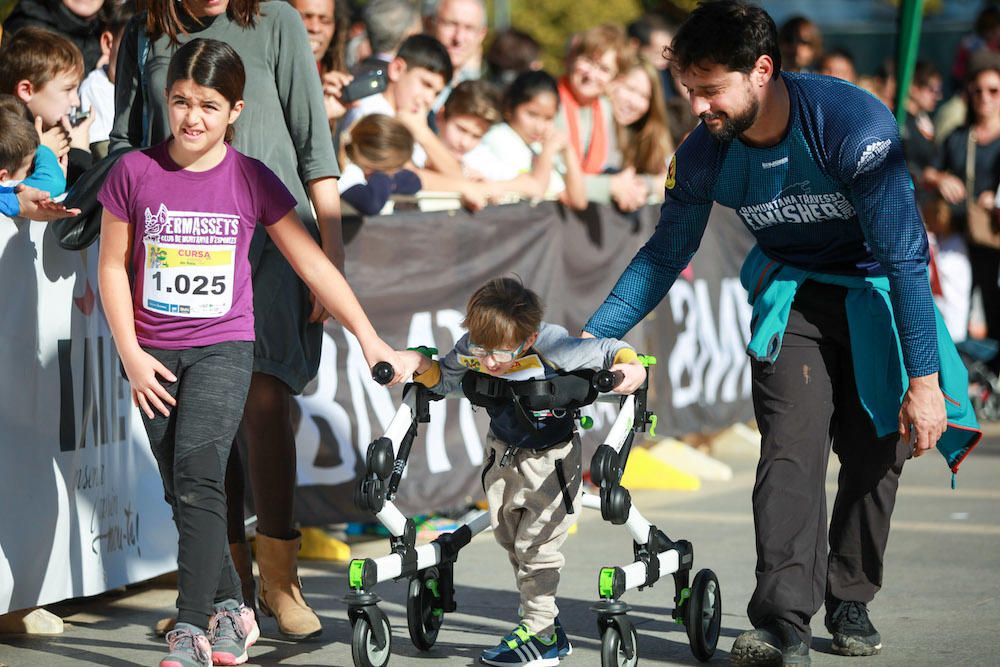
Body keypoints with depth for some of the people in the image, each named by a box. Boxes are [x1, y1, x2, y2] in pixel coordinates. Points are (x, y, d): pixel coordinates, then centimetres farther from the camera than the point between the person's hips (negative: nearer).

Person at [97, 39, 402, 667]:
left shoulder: (252, 181, -3)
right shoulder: (135, 172, -2)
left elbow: (313, 264, 3)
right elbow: (113, 266, 5)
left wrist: (369, 338, 3)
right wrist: (131, 354, -2)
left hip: (224, 346, -2)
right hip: (155, 353, 2)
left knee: (198, 474, -19)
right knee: (184, 491, 5)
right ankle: (230, 610, 22)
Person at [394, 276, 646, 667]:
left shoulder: (552, 348, -31)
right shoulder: (470, 350, -18)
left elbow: (610, 351, -18)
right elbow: (444, 379, 3)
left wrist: (631, 367, -37)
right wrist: (418, 364, -15)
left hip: (550, 458, -6)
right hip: (503, 454, 6)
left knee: (536, 544, -9)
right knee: (511, 539, 12)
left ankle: (540, 634, 1)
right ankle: (544, 625, 23)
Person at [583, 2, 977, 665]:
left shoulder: (853, 123, -30)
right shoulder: (704, 156, -15)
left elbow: (906, 255, -26)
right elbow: (665, 255, 1)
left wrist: (925, 379, -26)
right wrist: (590, 337, -9)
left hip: (878, 294, -2)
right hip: (793, 295, 2)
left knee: (876, 454, 1)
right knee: (791, 448, -16)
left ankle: (850, 602, 21)